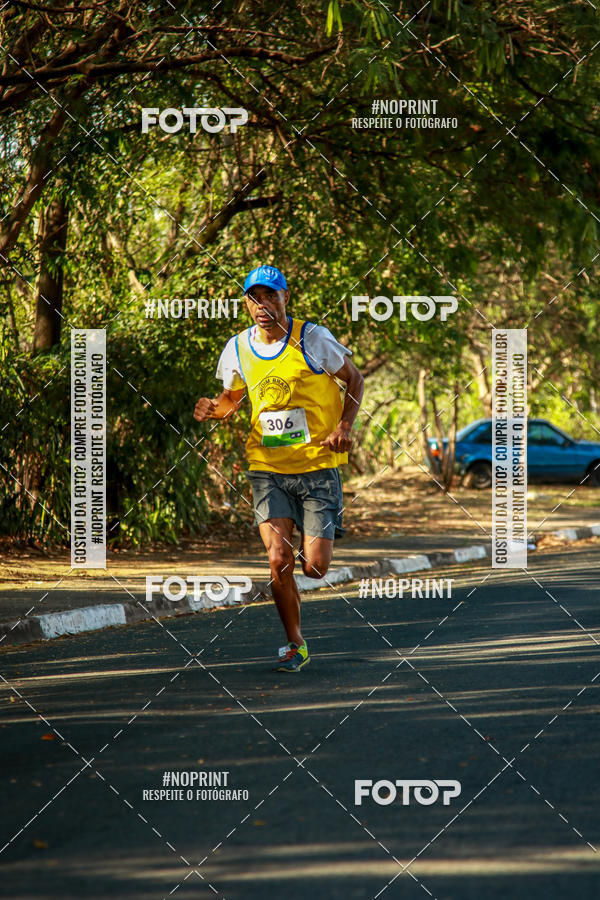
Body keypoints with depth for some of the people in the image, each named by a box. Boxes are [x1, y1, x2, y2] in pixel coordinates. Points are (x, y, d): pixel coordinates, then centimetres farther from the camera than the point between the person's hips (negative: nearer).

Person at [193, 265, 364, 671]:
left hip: (318, 464, -2)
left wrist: (344, 428, -10)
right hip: (268, 468, 2)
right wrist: (214, 409, -6)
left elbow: (354, 379, 4)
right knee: (279, 561, -11)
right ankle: (296, 645, 8)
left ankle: (330, 531, 33)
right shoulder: (237, 349, 1)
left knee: (314, 567, -6)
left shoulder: (312, 339, -9)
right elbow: (232, 397, 18)